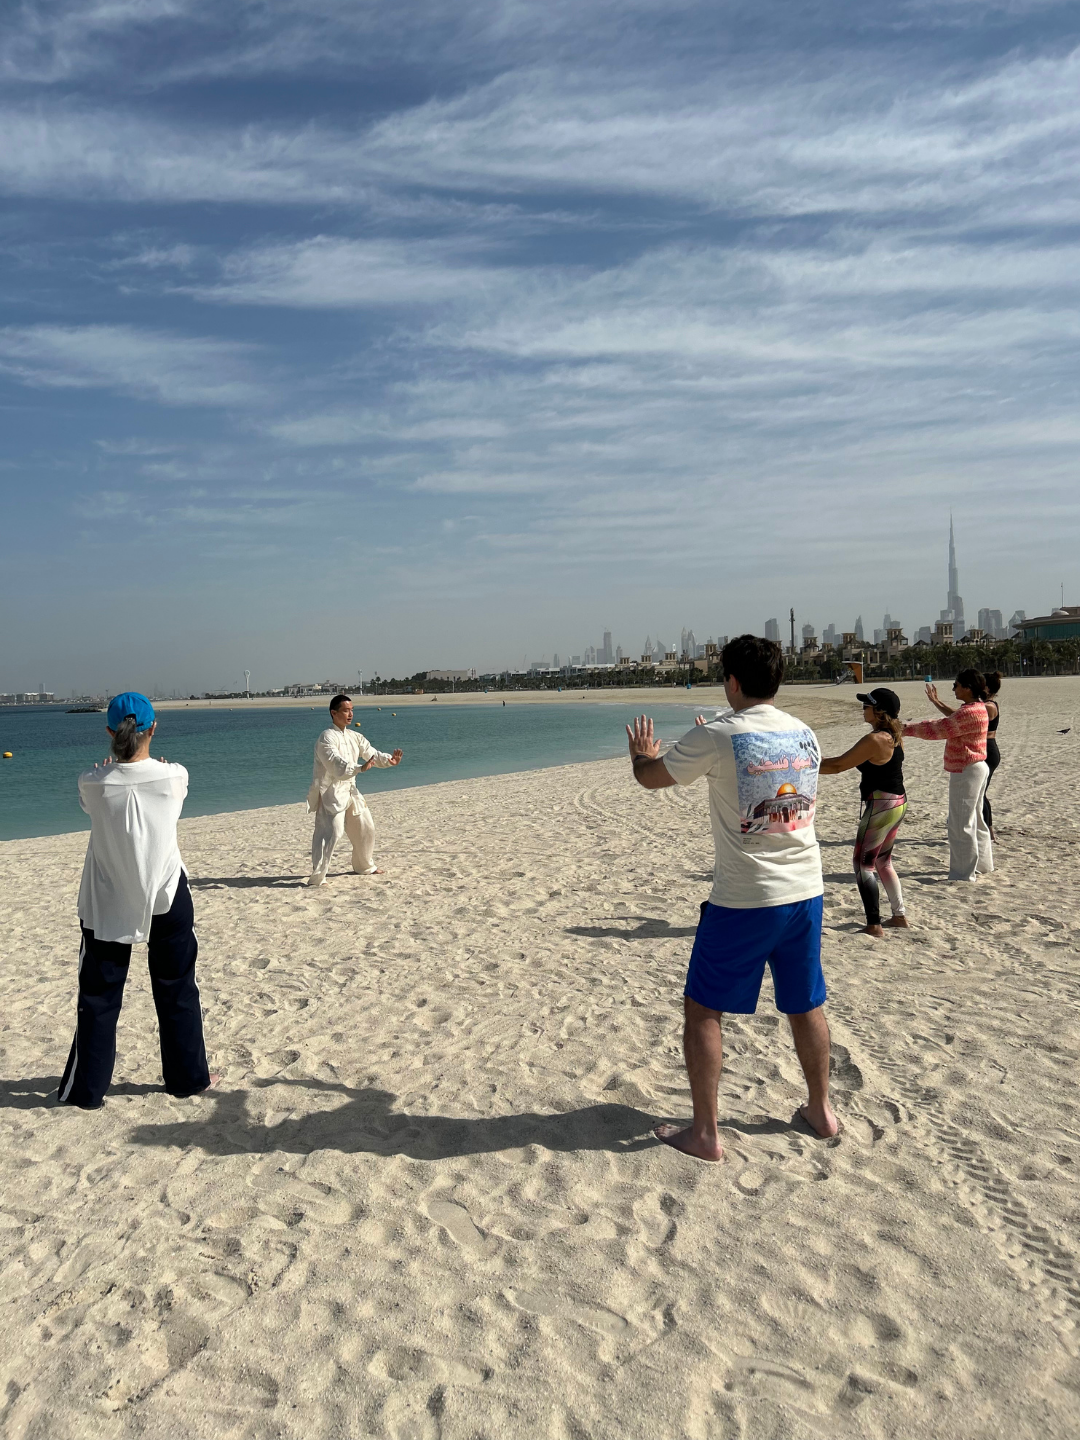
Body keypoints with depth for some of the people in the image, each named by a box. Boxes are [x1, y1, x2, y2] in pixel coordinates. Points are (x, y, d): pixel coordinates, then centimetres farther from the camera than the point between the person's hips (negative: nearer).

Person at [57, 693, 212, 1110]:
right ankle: (189, 1077, 26)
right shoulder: (173, 777, -15)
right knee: (177, 991, 15)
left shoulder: (93, 783, -14)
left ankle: (87, 1090, 23)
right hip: (166, 896, 0)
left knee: (98, 996, 13)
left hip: (107, 902, 0)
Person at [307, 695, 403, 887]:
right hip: (331, 792, -9)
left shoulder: (354, 736, 11)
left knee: (365, 828, 18)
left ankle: (365, 866, 38)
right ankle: (316, 877, -18)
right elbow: (337, 765, -28)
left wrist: (389, 759, -12)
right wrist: (360, 768, -43)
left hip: (349, 790, 9)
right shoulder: (327, 738, -15)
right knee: (331, 832, -20)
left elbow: (372, 753, 9)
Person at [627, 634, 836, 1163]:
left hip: (743, 900, -6)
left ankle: (705, 1133, 13)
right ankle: (821, 1110, 35)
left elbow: (651, 778, -1)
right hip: (805, 891, 6)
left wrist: (640, 754, 21)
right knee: (806, 1005, 21)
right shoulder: (805, 735, 5)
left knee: (701, 1010, 7)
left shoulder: (717, 736, -14)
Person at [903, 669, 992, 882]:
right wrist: (936, 702, 31)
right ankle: (981, 864, 31)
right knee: (973, 820, 20)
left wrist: (906, 729, -16)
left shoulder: (969, 712, -22)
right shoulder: (978, 708, 10)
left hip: (966, 772, -11)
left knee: (960, 824, -5)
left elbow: (937, 729, -23)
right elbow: (953, 719, 27)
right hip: (976, 768, 11)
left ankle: (964, 872, 0)